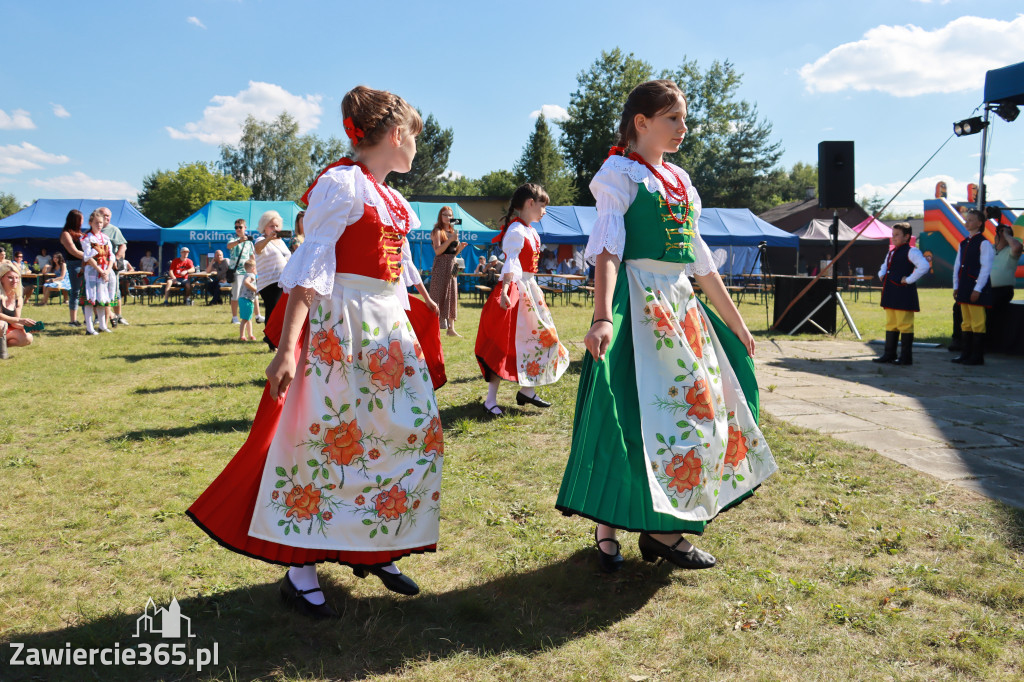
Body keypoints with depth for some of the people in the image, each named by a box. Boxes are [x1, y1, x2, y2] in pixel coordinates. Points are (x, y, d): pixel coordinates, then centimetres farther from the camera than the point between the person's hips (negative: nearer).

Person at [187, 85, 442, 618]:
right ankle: (300, 571, 8)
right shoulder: (342, 183, -11)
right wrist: (287, 347, -23)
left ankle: (373, 550, 23)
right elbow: (311, 265, -18)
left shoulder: (388, 196, 15)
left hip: (388, 327, 9)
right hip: (341, 327, -9)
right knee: (327, 438, -5)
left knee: (410, 434, 9)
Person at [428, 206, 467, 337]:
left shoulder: (453, 232, 16)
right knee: (438, 295, -8)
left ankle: (451, 328, 9)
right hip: (440, 265, -7)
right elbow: (437, 251, -17)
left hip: (452, 266, 7)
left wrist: (460, 247, 0)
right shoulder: (437, 231, -5)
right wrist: (451, 240, -22)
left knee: (452, 296, 6)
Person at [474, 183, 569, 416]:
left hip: (530, 290, 10)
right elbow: (511, 262, -28)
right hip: (515, 292, -10)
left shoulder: (531, 231, 15)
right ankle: (490, 400, -3)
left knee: (537, 337, 13)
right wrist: (505, 290, -39)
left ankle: (526, 391, 24)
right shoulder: (516, 231, -15)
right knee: (506, 344, -9)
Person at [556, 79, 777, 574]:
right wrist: (602, 317, -32)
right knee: (631, 410, -8)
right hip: (637, 301, -8)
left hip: (679, 303, 8)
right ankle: (606, 528, 5)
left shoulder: (680, 181, 18)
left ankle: (662, 527, 15)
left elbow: (701, 261, 20)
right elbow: (608, 249, -18)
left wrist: (736, 324, 20)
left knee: (692, 405, 6)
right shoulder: (619, 173, -3)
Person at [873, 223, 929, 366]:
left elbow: (924, 266, -24)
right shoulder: (891, 253, 17)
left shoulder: (911, 251, -10)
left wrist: (909, 280, -20)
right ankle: (889, 354, 21)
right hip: (890, 293, 10)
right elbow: (884, 267, 36)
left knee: (904, 325, -5)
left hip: (903, 293, -10)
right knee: (890, 324, 14)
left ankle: (906, 357, 0)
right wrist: (882, 275, 15)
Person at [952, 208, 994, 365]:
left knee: (977, 323, -5)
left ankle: (977, 356, 0)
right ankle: (966, 353, 18)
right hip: (964, 288, 8)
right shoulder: (964, 243, 15)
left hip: (976, 288, -8)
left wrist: (977, 289, -16)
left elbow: (986, 267, -13)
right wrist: (956, 286, 12)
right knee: (966, 322, 12)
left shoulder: (984, 243, -9)